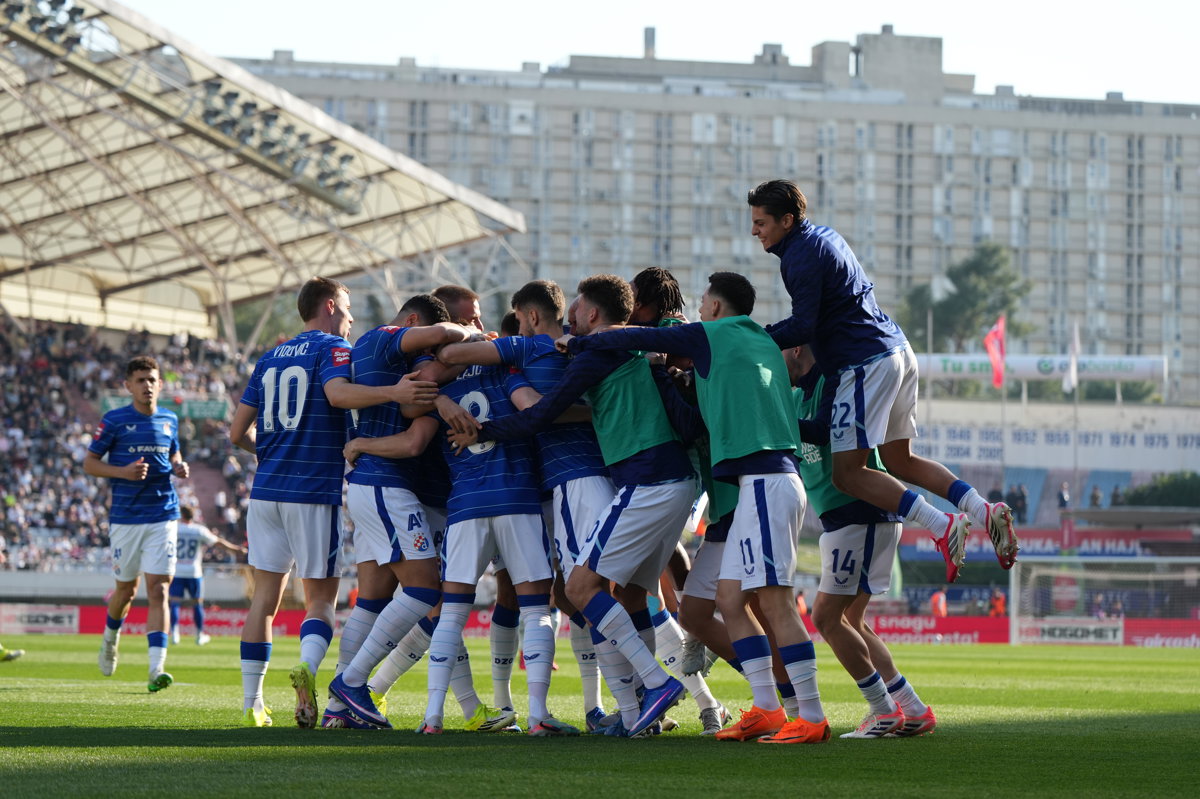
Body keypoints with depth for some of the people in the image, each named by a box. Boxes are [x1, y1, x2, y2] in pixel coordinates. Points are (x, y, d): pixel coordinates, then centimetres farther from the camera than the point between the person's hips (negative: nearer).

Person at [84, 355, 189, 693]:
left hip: (163, 516, 1)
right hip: (125, 517, -1)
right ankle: (111, 636, 45)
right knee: (126, 588, 11)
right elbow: (89, 462, 0)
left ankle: (156, 669, -17)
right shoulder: (115, 421, -3)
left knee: (158, 590, -10)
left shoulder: (169, 420, 8)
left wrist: (179, 467, 2)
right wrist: (123, 472, -17)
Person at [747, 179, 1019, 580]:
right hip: (898, 351, 10)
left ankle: (944, 527, -18)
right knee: (899, 460, 18)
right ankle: (985, 510, 5)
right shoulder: (825, 236, 18)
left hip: (866, 363, -10)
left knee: (847, 474, -9)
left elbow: (802, 327, -17)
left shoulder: (802, 255, -12)